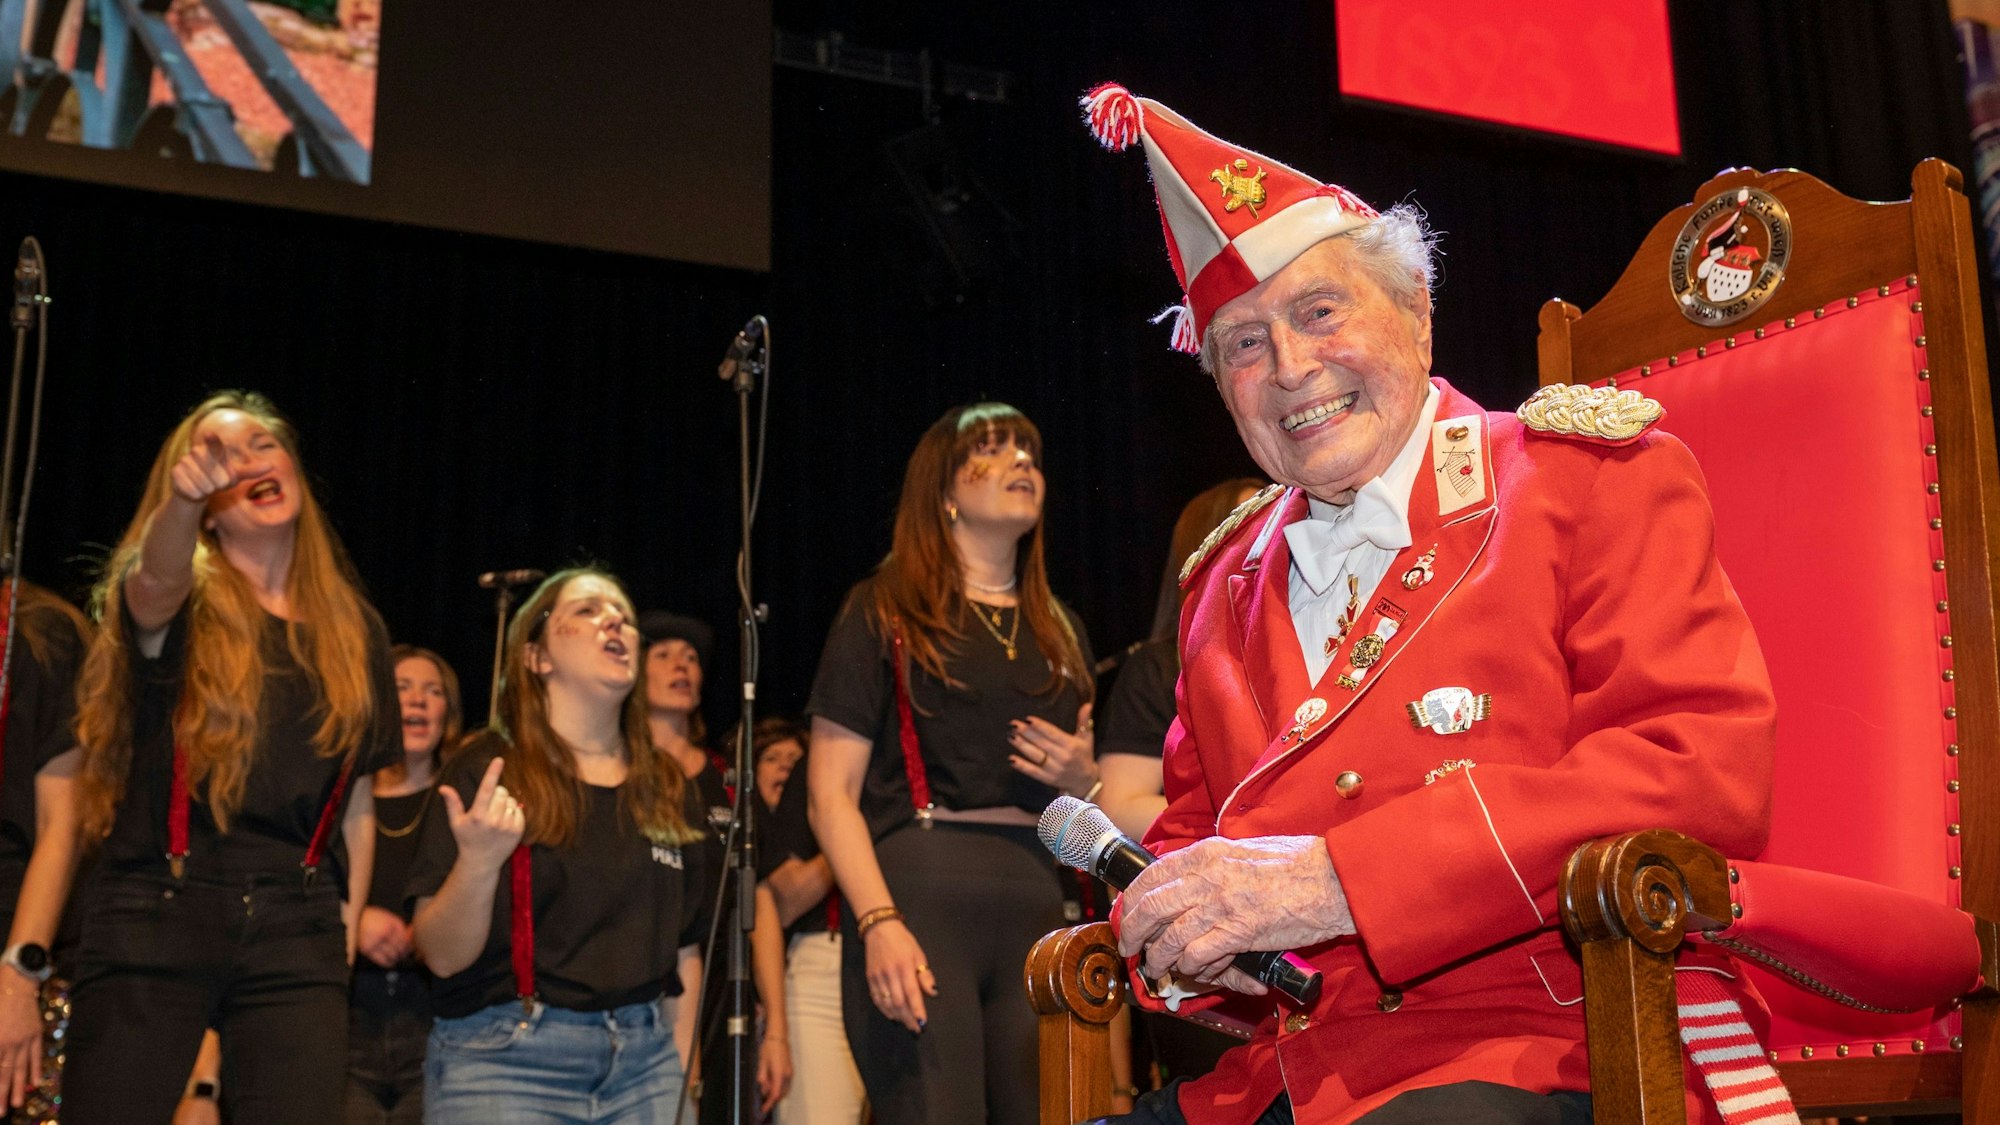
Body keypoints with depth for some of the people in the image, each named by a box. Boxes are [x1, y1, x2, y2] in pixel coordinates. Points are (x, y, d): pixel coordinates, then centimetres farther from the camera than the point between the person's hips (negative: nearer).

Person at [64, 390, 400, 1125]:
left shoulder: (354, 628, 14)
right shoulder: (176, 601, 4)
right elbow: (156, 578, -23)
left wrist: (346, 931, 10)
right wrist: (181, 498, -44)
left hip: (296, 931, 2)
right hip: (156, 916, -2)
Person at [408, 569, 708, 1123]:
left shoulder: (667, 788, 11)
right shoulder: (488, 771, -2)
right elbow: (442, 957, -7)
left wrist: (684, 1079, 9)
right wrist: (477, 862, -23)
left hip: (643, 1064, 4)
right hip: (503, 1062, -4)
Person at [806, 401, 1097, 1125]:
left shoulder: (1059, 629, 21)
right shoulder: (884, 610, 6)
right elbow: (831, 792, -1)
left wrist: (1084, 782, 3)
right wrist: (879, 923, -15)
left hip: (1035, 902, 5)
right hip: (919, 887, -4)